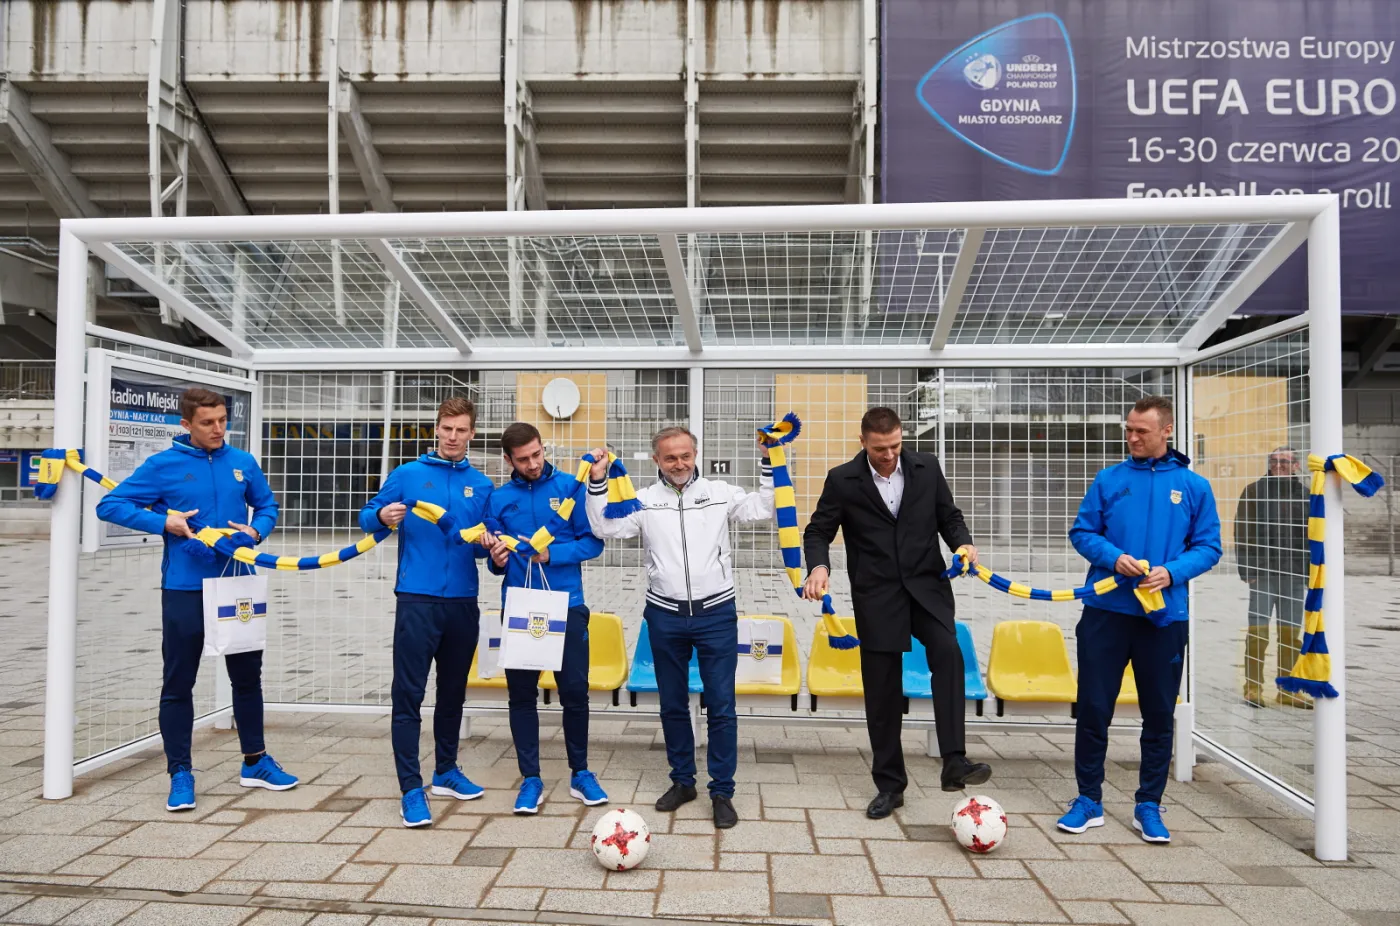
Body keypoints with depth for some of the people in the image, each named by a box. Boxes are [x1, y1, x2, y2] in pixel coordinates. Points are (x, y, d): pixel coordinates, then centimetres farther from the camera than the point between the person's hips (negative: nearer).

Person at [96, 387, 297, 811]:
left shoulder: (243, 463, 3)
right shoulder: (163, 465, -6)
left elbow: (267, 505, 15)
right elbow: (110, 504, -4)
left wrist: (257, 531, -6)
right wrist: (164, 523, -17)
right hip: (184, 588, -3)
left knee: (247, 676, 14)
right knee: (178, 683, 5)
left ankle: (255, 762, 29)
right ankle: (180, 773, 18)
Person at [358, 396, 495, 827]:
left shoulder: (481, 485, 9)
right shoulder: (407, 475, 1)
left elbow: (484, 543, 12)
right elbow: (367, 518, 4)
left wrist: (489, 545, -11)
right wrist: (382, 516, -18)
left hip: (463, 602, 4)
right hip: (417, 599, -3)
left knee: (453, 691, 14)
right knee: (408, 694, -5)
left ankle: (446, 772, 29)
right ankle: (411, 789, 1)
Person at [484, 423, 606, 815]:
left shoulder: (570, 486, -3)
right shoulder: (499, 499, 4)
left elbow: (593, 542, -4)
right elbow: (498, 560, 11)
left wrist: (553, 554, -18)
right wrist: (497, 560, -12)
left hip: (567, 606, -2)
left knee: (575, 692, 4)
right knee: (522, 694, 7)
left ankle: (580, 773, 23)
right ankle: (531, 778, 21)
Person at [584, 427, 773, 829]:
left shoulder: (720, 493, 0)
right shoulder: (644, 500, 1)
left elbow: (764, 509, -3)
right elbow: (605, 528, -5)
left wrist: (769, 463, -10)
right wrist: (598, 483, -11)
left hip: (716, 614, -1)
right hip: (665, 616, 2)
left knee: (721, 705, 2)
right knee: (672, 703, 14)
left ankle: (722, 791, 15)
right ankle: (682, 781, 31)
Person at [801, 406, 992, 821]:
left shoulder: (926, 467, 1)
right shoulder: (843, 480, -4)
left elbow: (948, 516, 10)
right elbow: (817, 532, 1)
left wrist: (962, 542, -11)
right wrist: (818, 566, -19)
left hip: (926, 585, 1)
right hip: (877, 596, -1)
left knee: (947, 651, -27)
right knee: (882, 691, 5)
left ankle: (954, 762, -23)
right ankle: (889, 785, 20)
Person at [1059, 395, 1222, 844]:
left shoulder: (1194, 486, 3)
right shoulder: (1109, 479, 2)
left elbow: (1207, 547, 3)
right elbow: (1082, 531, 3)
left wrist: (1172, 572, -15)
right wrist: (1113, 557, -15)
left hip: (1164, 615, 1)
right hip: (1107, 610, 0)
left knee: (1159, 714, 10)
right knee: (1093, 708, 4)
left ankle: (1148, 806, 25)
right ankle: (1089, 800, 19)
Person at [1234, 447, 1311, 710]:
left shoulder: (1305, 495, 9)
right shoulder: (1254, 491, -1)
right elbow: (1242, 532, -4)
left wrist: (1311, 572, 7)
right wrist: (1247, 570, -9)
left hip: (1294, 575, 3)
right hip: (1263, 573, -3)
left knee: (1291, 634, 9)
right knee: (1257, 632, -1)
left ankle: (1288, 690, 19)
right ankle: (1253, 689, 8)